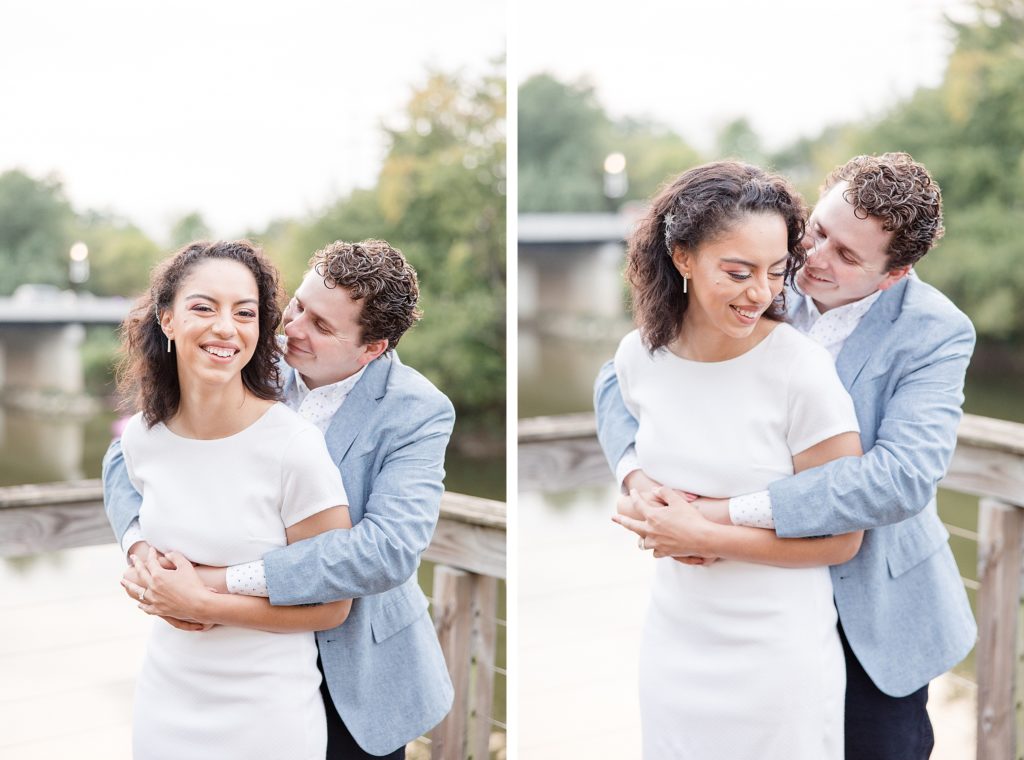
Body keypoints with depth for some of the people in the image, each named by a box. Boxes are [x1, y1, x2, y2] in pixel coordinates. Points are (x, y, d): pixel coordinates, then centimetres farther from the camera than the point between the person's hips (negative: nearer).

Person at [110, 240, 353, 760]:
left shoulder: (294, 447, -19)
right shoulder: (140, 435, -2)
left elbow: (330, 606, -14)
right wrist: (145, 559, -4)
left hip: (264, 717, -5)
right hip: (162, 701, 5)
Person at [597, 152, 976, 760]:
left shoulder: (934, 332, -17)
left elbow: (905, 475, -31)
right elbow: (621, 377, 0)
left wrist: (722, 519, -35)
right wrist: (638, 477, -23)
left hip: (874, 613, -3)